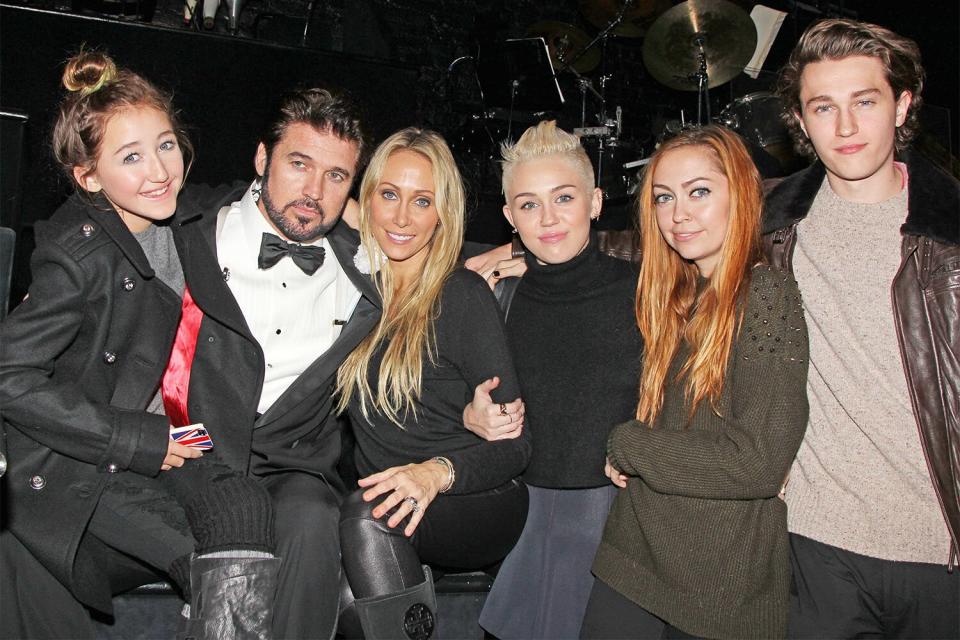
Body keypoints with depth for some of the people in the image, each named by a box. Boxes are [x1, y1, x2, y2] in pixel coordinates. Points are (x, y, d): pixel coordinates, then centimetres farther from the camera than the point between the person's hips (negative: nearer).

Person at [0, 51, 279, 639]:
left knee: (247, 509, -21)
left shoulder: (174, 221, 1)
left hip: (158, 433, 6)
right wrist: (138, 438, -19)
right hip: (71, 465, -6)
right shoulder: (79, 253, -19)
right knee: (229, 569, -19)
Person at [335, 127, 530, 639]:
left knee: (368, 514, -32)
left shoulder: (464, 295, -8)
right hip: (386, 497, 4)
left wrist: (438, 472, -28)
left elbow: (515, 445, -8)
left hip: (478, 502, -4)